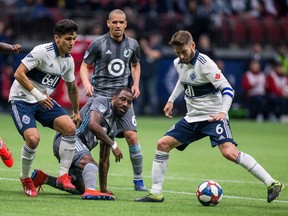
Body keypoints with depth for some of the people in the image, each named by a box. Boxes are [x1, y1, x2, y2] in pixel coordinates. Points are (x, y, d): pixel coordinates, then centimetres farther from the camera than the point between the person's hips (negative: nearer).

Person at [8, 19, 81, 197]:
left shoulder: (68, 61, 4)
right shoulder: (42, 51, -19)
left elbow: (72, 87, 21)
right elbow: (19, 74, -23)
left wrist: (76, 112, 27)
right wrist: (37, 94, -28)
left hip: (44, 100, 7)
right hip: (21, 99, -7)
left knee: (70, 127, -15)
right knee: (33, 138, -26)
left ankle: (63, 175, -6)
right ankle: (25, 179, 0)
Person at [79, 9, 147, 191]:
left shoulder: (132, 45, 7)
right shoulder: (98, 43, -4)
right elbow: (85, 66, 2)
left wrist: (136, 84, 7)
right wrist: (86, 83, -17)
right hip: (99, 94, -2)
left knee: (132, 136, -9)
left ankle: (138, 180, 3)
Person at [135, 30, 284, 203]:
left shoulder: (205, 64, -19)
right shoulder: (178, 63, 4)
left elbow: (227, 89, -19)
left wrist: (222, 112, -33)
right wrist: (171, 100, 28)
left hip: (213, 116, -8)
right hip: (192, 118, 8)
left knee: (229, 152, -27)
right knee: (163, 144, -1)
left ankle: (272, 184, -23)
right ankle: (156, 193, 7)